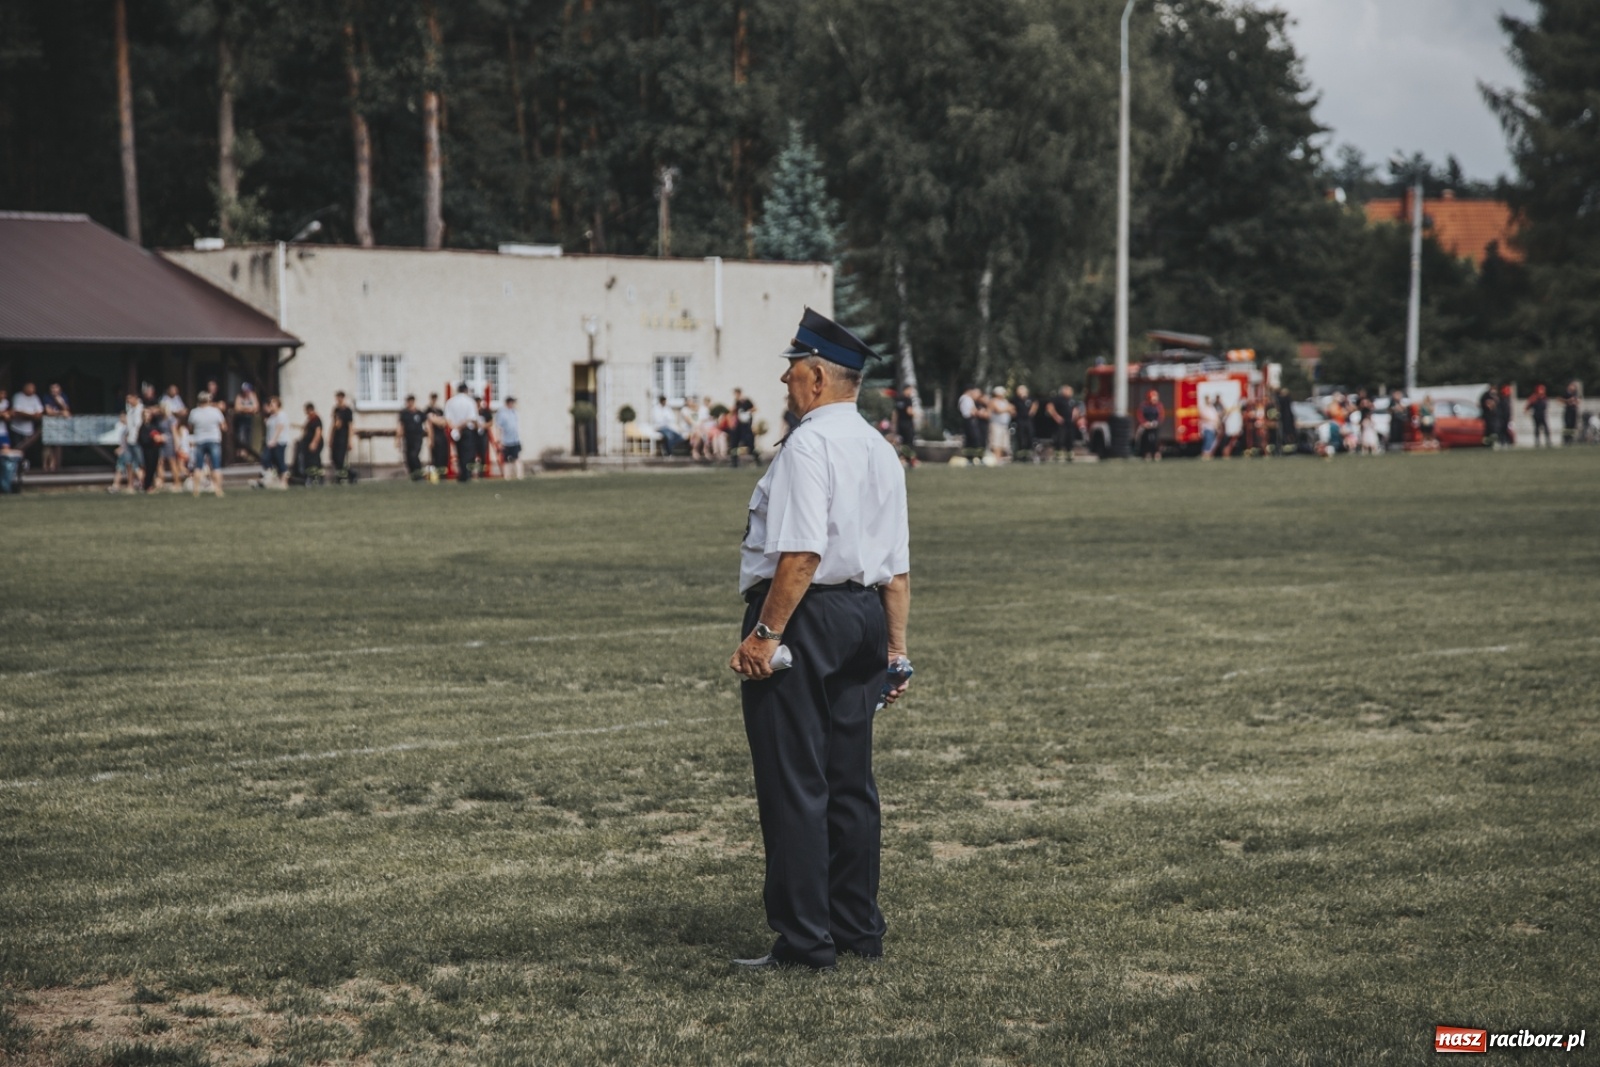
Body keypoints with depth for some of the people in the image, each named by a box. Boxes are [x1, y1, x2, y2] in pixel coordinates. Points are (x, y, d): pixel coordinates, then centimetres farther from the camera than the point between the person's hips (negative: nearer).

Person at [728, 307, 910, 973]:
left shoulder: (809, 445, -13)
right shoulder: (881, 450, 15)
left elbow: (801, 555, -23)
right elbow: (897, 566, 15)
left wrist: (765, 633, -22)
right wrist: (895, 649, 17)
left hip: (804, 618, -9)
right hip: (864, 619, 9)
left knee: (793, 786, -5)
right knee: (849, 782, 14)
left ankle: (805, 943, -3)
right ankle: (858, 931, 21)